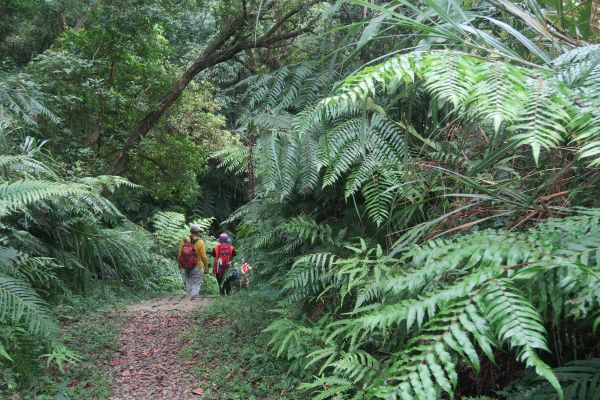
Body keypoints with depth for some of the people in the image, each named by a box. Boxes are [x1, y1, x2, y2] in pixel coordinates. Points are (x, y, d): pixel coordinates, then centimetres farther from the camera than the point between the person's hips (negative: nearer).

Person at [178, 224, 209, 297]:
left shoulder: (184, 241, 0)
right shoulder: (200, 242, -12)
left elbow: (180, 255, 4)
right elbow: (203, 257, -12)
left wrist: (180, 266, 15)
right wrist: (206, 268, -2)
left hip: (185, 268, 4)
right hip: (196, 268, -4)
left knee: (188, 284, 17)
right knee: (196, 285, 4)